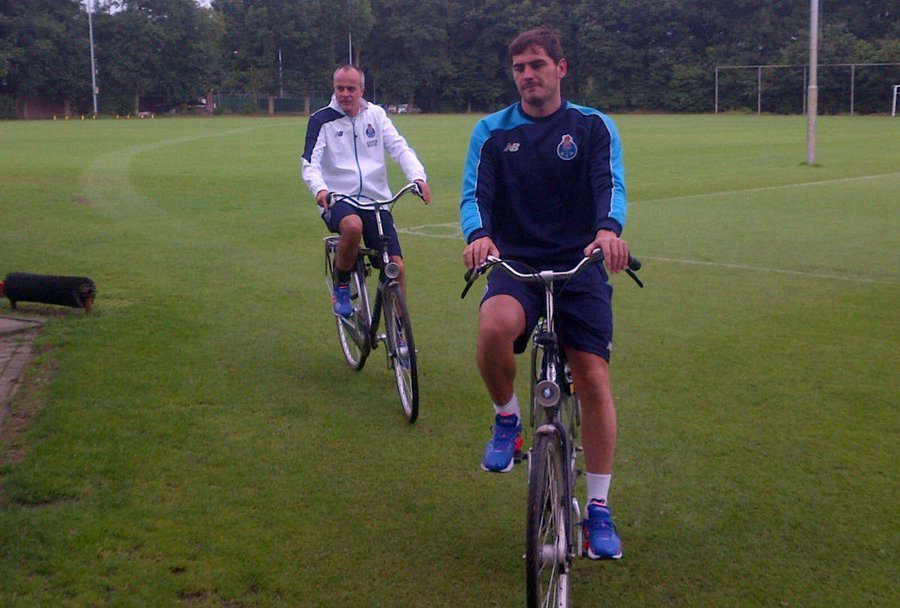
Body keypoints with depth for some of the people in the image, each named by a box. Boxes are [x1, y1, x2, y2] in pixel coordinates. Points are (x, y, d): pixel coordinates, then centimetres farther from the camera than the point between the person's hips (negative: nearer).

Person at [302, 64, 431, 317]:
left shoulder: (376, 114, 9)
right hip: (338, 199, -3)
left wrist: (418, 177, -20)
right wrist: (320, 189, -31)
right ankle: (341, 287, -11)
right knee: (353, 226, -38)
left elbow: (400, 148, 0)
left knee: (395, 266, -6)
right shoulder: (321, 120, 2)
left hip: (376, 199, 3)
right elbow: (310, 163, -8)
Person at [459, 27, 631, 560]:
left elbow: (611, 184, -10)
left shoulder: (594, 126, 6)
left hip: (580, 266, 0)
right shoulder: (492, 131, 8)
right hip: (515, 264, 0)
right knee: (495, 327, -34)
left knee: (594, 380, -8)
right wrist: (478, 235, -28)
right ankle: (507, 419, -3)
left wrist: (609, 229, -33)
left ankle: (599, 509, 8)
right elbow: (475, 193, -4)